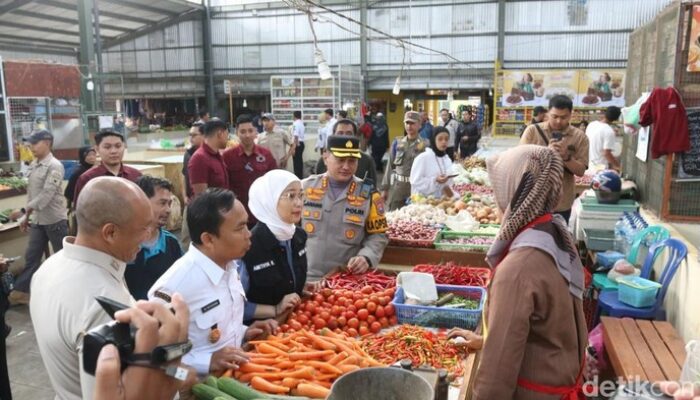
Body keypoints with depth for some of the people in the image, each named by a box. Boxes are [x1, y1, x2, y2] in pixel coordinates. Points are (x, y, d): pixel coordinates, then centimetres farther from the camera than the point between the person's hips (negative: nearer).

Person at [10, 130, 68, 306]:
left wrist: (26, 213, -21)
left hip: (54, 219, -7)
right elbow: (30, 191, 14)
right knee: (31, 256, 12)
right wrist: (28, 216, 10)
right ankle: (21, 291, 21)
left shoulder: (54, 166, -16)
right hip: (38, 220, 7)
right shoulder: (33, 165, 9)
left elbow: (46, 194, -22)